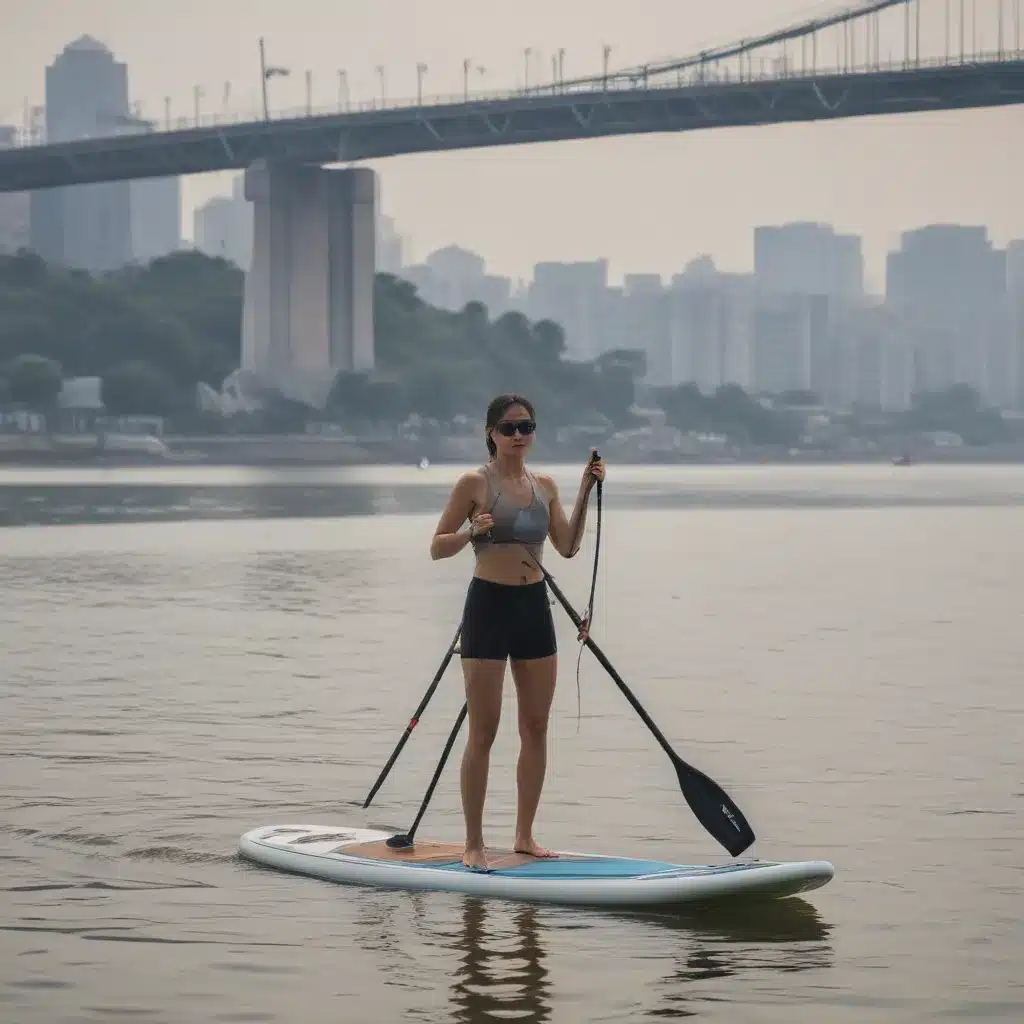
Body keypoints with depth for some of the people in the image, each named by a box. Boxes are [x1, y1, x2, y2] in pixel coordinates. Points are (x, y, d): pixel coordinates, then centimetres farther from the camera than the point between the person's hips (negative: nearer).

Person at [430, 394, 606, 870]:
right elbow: (437, 548, -4)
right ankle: (473, 844, 0)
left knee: (536, 728, 8)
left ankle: (524, 835, 18)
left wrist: (585, 492, -2)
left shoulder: (544, 485, 11)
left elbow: (567, 546, 6)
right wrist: (472, 531, -23)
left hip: (535, 605, 6)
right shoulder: (475, 483, -5)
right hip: (489, 604, -6)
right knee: (484, 732, -5)